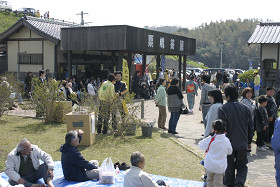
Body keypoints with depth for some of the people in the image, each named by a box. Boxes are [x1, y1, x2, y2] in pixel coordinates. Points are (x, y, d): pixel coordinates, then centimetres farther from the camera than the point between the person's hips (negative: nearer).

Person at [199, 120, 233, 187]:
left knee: (210, 180, 20)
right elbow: (229, 152, 6)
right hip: (220, 167, 1)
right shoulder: (226, 140, -8)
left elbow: (201, 145, -1)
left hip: (209, 166, -1)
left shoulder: (210, 139, -16)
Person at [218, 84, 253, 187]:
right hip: (242, 144, 2)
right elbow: (250, 127, 6)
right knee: (242, 167, 13)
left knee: (229, 168, 13)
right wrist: (249, 139, 19)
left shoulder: (223, 109, -13)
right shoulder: (245, 108, -1)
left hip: (228, 144, -2)